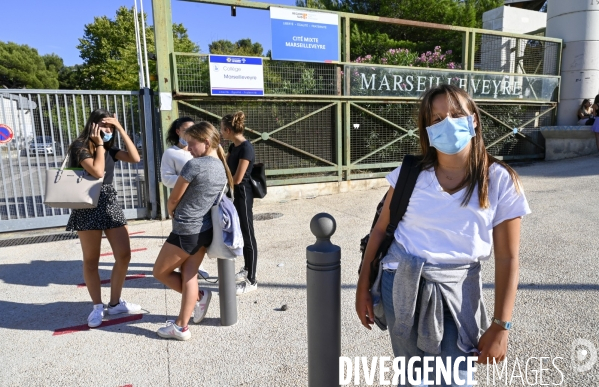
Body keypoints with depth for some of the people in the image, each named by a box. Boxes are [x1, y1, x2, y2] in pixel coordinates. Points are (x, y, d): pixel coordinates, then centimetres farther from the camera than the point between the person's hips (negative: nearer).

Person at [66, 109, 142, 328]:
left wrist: (120, 128, -3)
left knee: (124, 256, 2)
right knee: (91, 261, 5)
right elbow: (97, 172, -21)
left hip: (111, 204, 6)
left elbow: (135, 158, -4)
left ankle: (115, 303, 18)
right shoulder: (80, 146, -6)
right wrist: (99, 144, -9)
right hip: (88, 207, -6)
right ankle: (97, 306, 19)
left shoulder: (109, 149, 12)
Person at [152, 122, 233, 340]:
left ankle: (199, 296, 19)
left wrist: (172, 213, 12)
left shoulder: (194, 165, -19)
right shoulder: (222, 167, 6)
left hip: (186, 230, -8)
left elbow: (173, 199, -9)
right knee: (189, 276, 15)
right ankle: (181, 326, 22)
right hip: (205, 230, 8)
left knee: (160, 272, 14)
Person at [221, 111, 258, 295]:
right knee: (242, 234, 19)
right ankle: (246, 269, 35)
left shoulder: (246, 148, -20)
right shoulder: (233, 146, 8)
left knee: (248, 236, -2)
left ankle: (252, 281, 8)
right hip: (235, 195, 9)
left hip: (243, 195, -9)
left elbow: (237, 179, -21)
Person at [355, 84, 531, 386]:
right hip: (401, 285, 1)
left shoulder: (500, 181, -8)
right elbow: (381, 228, 1)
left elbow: (507, 258, -6)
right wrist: (363, 286, 2)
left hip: (456, 291, -1)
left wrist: (500, 326, -7)